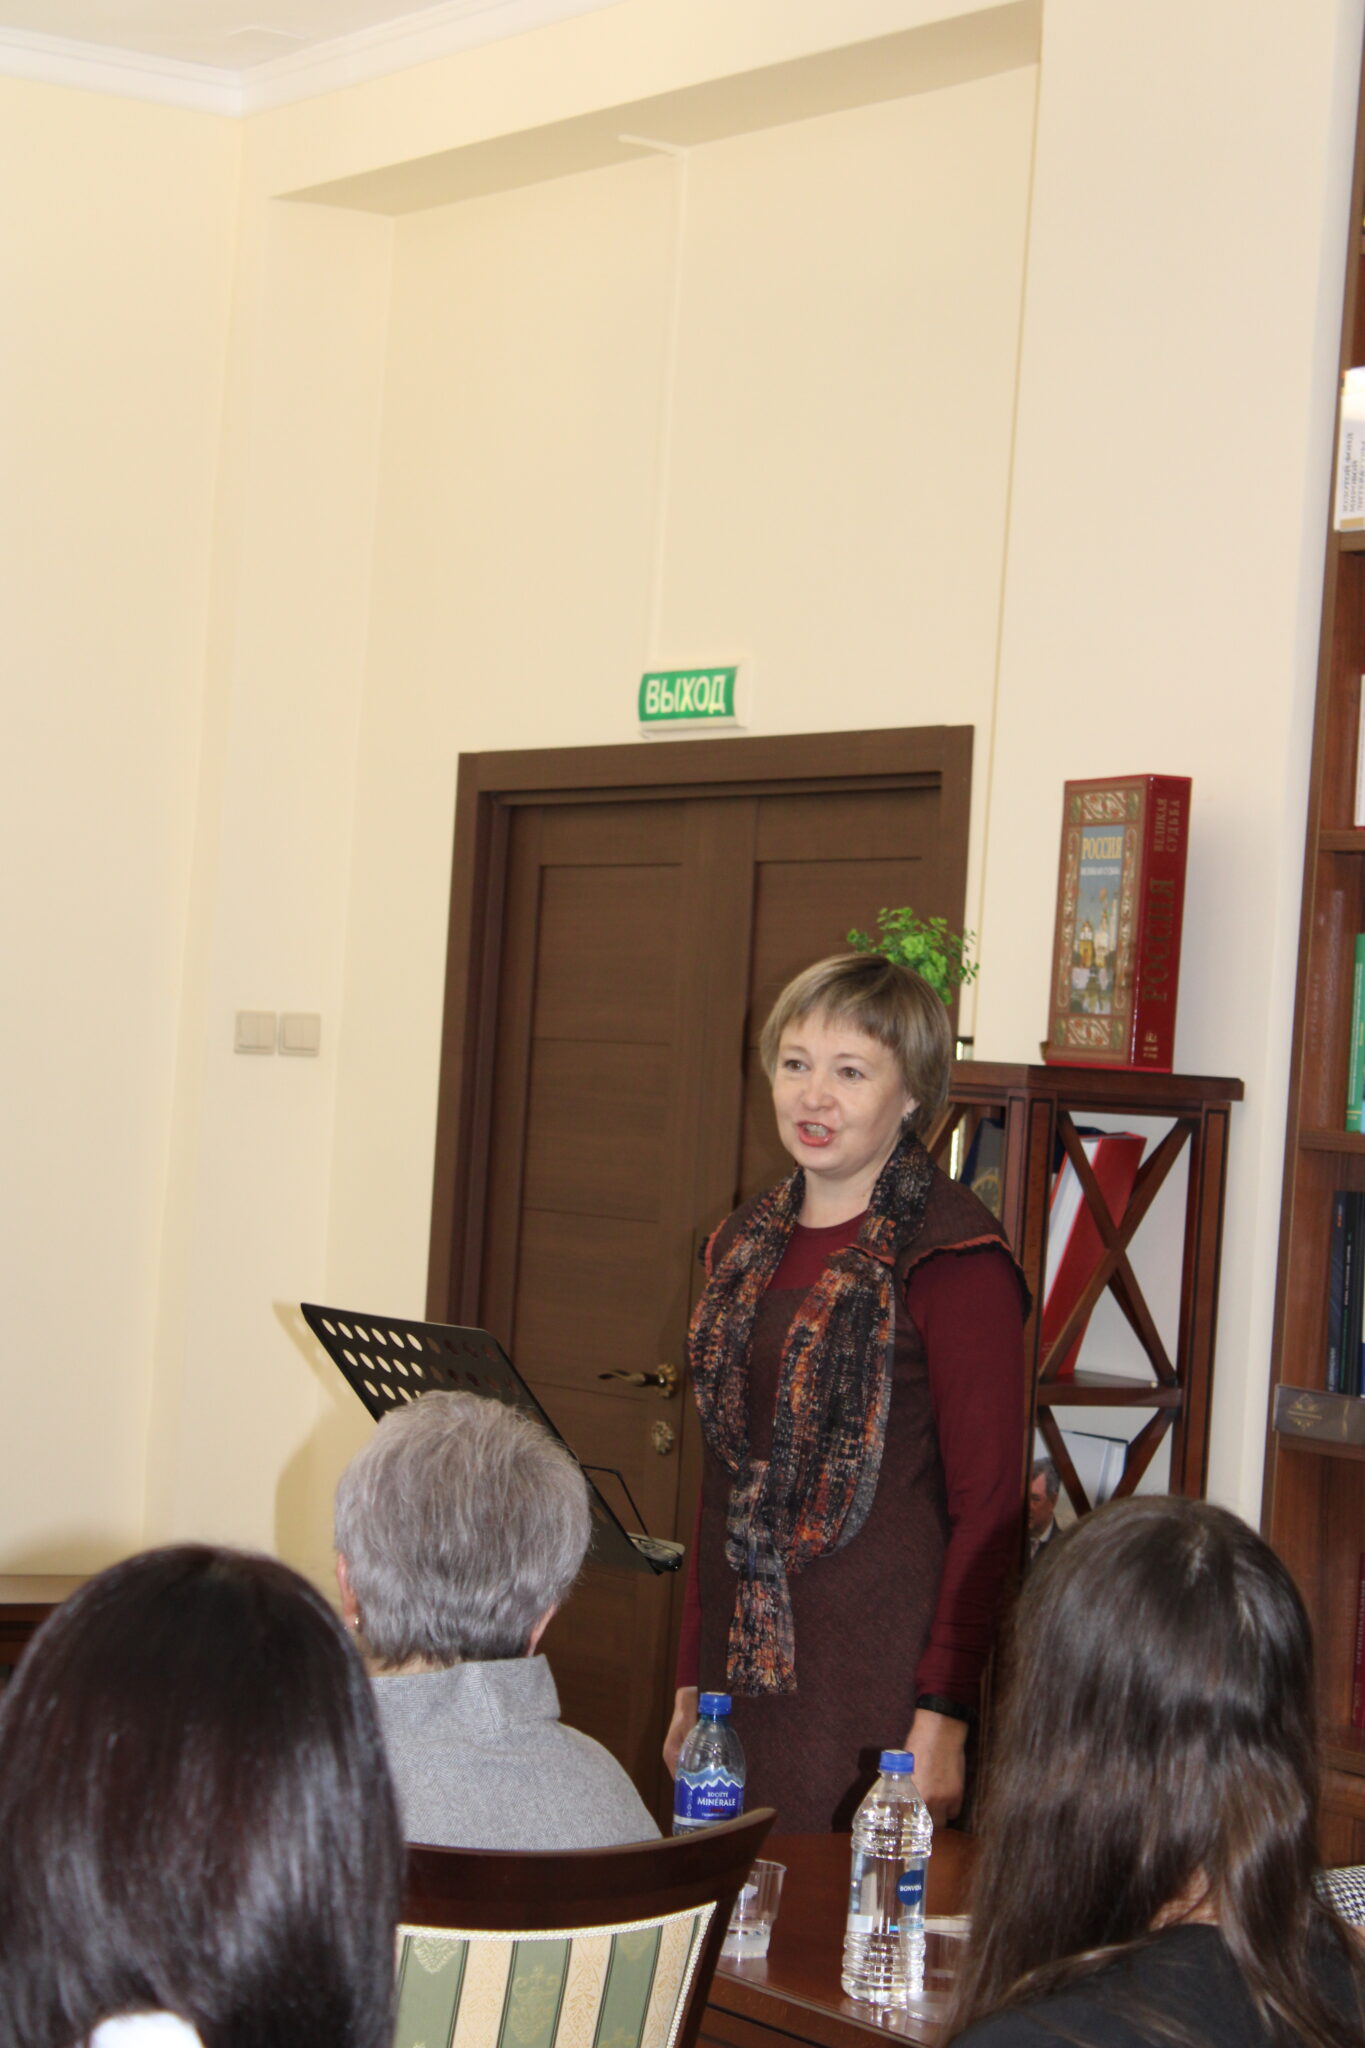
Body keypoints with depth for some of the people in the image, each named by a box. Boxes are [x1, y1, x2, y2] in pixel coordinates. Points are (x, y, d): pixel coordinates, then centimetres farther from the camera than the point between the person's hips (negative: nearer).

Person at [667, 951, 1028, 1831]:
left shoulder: (953, 1257, -9)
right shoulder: (750, 1246, 12)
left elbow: (990, 1507, -12)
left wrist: (944, 1717, -17)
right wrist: (691, 1686, 16)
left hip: (881, 1691, -6)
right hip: (745, 1676, 6)